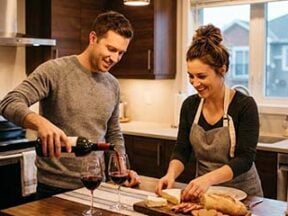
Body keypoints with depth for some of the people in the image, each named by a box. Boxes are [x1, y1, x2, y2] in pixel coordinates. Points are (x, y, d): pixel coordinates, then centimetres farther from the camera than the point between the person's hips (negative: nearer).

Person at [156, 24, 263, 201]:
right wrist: (171, 175, -18)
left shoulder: (245, 106, -12)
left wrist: (208, 178, -32)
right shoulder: (190, 105, 1)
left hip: (241, 192, -3)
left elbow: (245, 159, -18)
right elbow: (181, 151, 2)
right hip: (204, 193, 4)